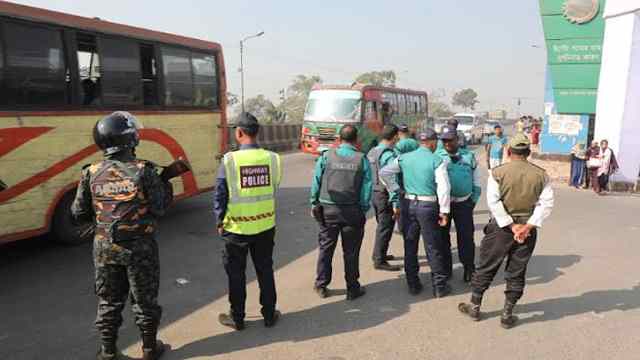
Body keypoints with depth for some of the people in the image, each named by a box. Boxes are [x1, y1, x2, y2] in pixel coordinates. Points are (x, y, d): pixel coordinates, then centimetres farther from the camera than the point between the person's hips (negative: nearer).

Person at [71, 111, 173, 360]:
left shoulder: (91, 173, -4)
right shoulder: (144, 171, -16)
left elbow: (79, 214, 0)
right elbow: (159, 209, -13)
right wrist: (166, 185, 3)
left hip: (105, 247, 3)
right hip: (140, 247, -3)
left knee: (109, 300, 18)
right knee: (144, 300, 13)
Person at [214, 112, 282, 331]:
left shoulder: (230, 160, -15)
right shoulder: (272, 158, -7)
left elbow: (220, 196, -9)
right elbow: (274, 191, 0)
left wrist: (220, 222, 3)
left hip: (236, 228, -2)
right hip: (265, 226, 3)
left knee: (236, 274, 14)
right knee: (265, 271, 17)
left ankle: (237, 318, 28)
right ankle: (269, 315, 30)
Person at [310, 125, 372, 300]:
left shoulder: (326, 156, -4)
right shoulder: (362, 159, -4)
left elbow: (316, 182, -2)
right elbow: (367, 187, -5)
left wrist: (314, 203, 8)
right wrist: (364, 209, 4)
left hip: (328, 209, 1)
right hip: (353, 211, 0)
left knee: (325, 248, 14)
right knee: (351, 251, 9)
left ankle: (321, 285, 24)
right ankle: (353, 289, 19)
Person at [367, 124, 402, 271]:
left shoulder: (372, 151, 8)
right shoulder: (388, 155, -20)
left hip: (374, 193, 9)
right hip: (385, 195, -9)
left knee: (381, 225, 22)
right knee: (385, 228, 0)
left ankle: (378, 254, 34)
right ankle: (380, 261, 6)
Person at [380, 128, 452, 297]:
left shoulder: (404, 158, 3)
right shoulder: (437, 161, -8)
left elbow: (384, 172, 4)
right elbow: (443, 187, -14)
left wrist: (395, 191, 11)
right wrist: (444, 211, -8)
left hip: (409, 204, 4)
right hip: (428, 206, -3)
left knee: (410, 246, 13)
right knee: (433, 247, 7)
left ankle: (413, 284, 22)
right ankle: (439, 286, 16)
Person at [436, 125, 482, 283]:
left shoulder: (469, 156, 5)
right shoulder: (437, 157, 0)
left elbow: (476, 180, 12)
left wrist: (475, 198, 7)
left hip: (464, 203, 0)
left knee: (466, 236, 2)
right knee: (442, 235, 9)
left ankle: (468, 268, 17)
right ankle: (446, 268, 25)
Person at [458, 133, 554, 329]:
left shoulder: (498, 172, -8)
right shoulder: (541, 175, -1)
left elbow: (494, 202, -16)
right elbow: (546, 204, -9)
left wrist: (511, 225, -14)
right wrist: (528, 226, -13)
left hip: (501, 227, -2)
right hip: (527, 229, 2)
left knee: (486, 268, 12)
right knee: (517, 273, 12)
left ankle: (474, 307, 24)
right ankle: (507, 315, 21)